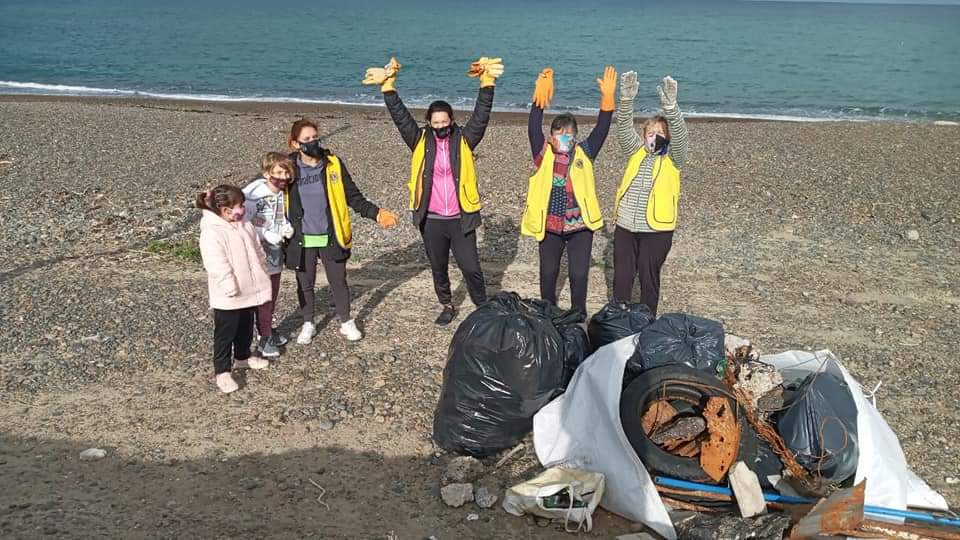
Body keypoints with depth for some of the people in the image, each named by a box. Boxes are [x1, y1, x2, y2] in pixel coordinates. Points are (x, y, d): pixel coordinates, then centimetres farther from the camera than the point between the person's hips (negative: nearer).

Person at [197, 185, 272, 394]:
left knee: (246, 328, 23)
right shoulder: (212, 233, -22)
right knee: (225, 333, 1)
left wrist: (263, 274, 15)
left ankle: (243, 357, 42)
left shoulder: (244, 225, 5)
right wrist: (231, 288, -27)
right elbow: (217, 266, -26)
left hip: (249, 290, 8)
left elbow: (257, 251, 15)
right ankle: (222, 372, 8)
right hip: (228, 296, -8)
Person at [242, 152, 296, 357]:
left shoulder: (283, 193, 0)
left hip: (276, 254, 7)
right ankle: (264, 339, 14)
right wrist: (269, 236, -21)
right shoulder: (253, 194, -22)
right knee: (263, 297, 2)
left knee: (273, 295, 19)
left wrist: (288, 228, -5)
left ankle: (268, 330, 37)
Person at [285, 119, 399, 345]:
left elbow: (353, 196, -2)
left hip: (332, 238, 0)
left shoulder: (333, 164, -5)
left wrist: (376, 213, -14)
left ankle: (347, 323, 29)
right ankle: (308, 324, 32)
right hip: (302, 240, 0)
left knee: (338, 281, 12)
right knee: (305, 284, 13)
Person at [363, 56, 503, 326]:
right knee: (438, 268, 16)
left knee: (471, 267, 2)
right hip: (431, 220, 2)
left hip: (461, 219, -2)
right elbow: (399, 115, -6)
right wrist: (388, 84, -14)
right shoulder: (421, 141, -1)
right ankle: (447, 307, 36)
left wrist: (486, 81, -19)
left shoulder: (464, 140, -2)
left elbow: (482, 114, -10)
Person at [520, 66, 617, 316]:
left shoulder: (584, 154, -4)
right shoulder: (543, 155, -6)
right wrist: (540, 97, -35)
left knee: (579, 275, 3)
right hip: (549, 227, 1)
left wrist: (607, 97, -29)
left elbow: (601, 130, -15)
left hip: (580, 226, 0)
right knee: (548, 273, 15)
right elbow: (533, 129, -21)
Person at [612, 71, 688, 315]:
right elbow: (624, 128, -6)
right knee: (621, 276, 11)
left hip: (657, 228, -3)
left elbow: (679, 135, -19)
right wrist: (626, 100, -23)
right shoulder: (637, 152, 8)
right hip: (625, 225, 3)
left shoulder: (672, 158, -1)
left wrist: (670, 107, -37)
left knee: (649, 277, 7)